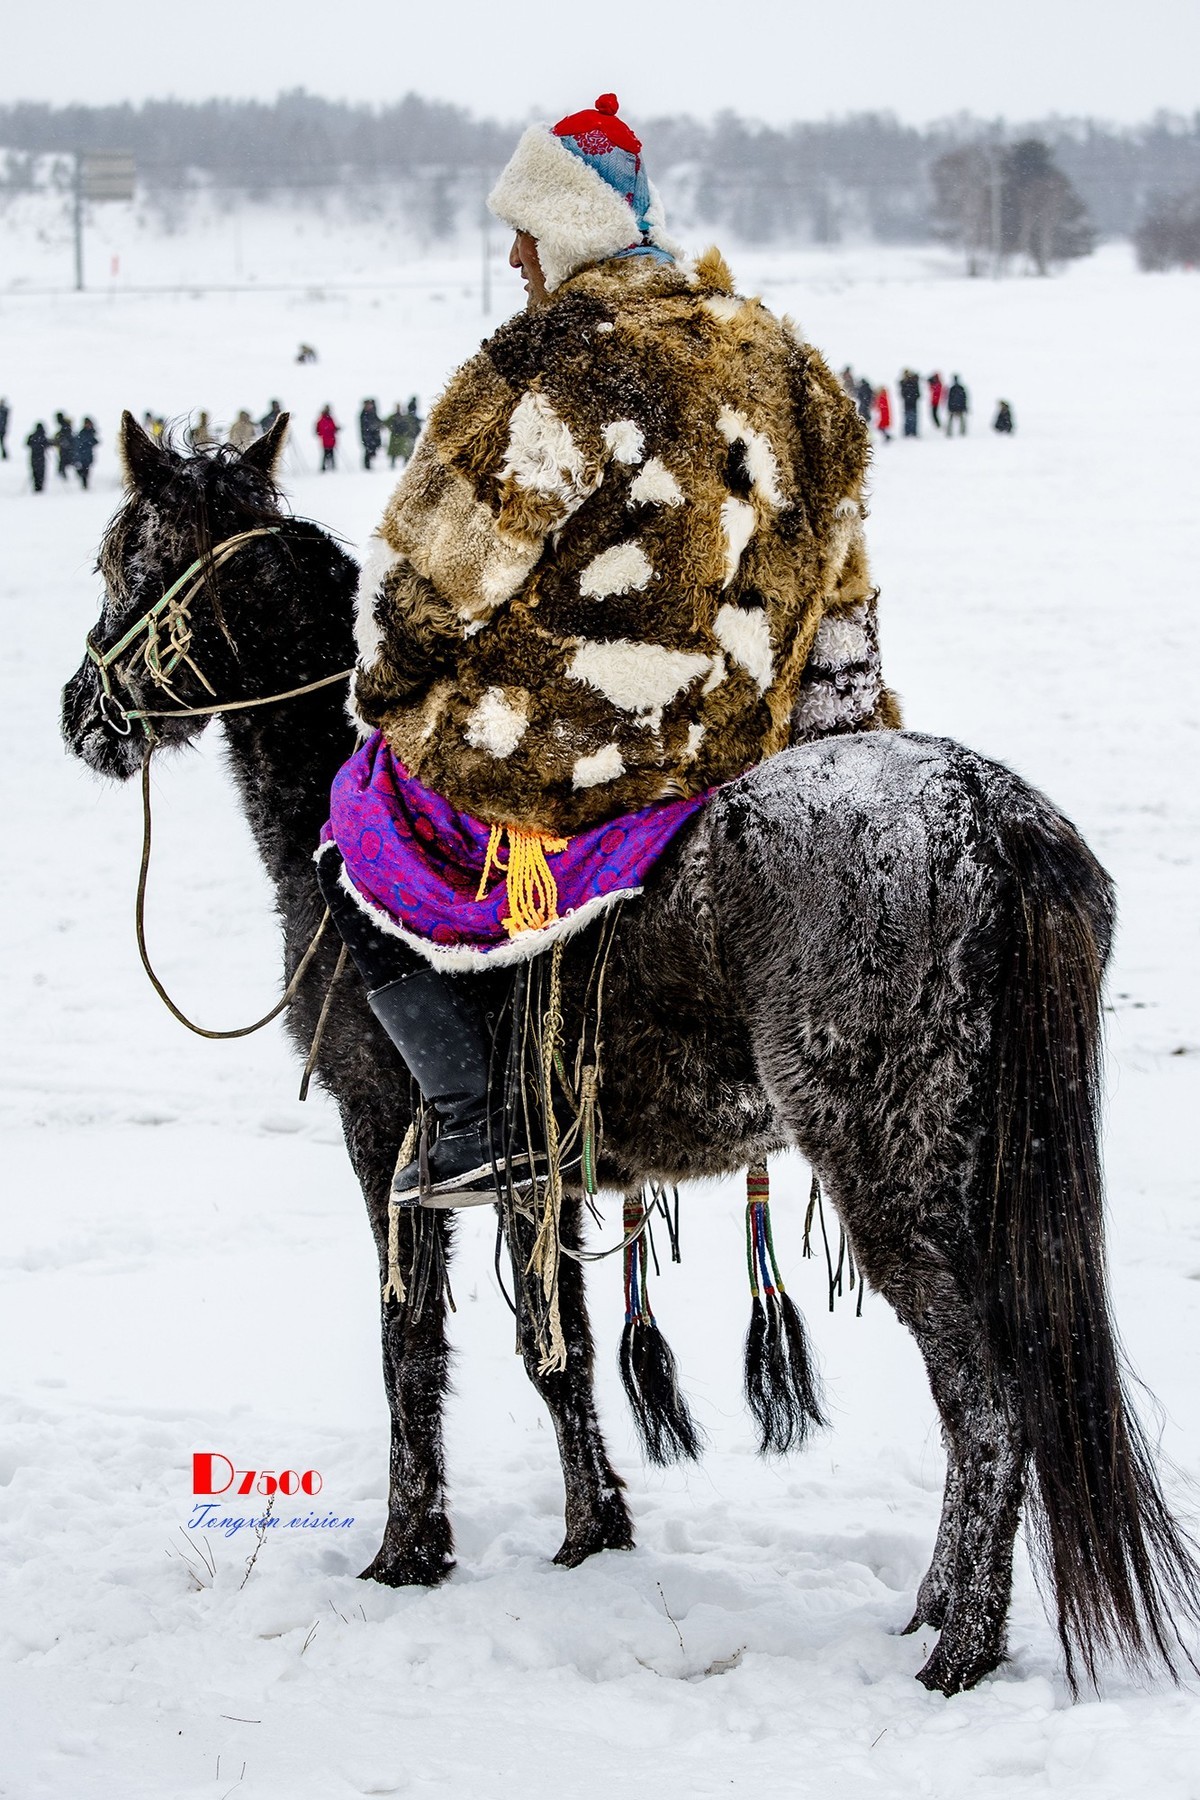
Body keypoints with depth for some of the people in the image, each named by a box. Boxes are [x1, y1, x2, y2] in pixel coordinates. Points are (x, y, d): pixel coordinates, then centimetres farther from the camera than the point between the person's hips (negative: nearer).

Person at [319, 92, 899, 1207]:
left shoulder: (560, 354, -17)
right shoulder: (784, 367, 9)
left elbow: (441, 555, -14)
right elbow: (839, 600, 15)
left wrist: (384, 689, 4)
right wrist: (856, 748, 25)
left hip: (550, 751, -7)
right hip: (740, 734, 7)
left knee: (361, 846, 14)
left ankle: (469, 1122, 6)